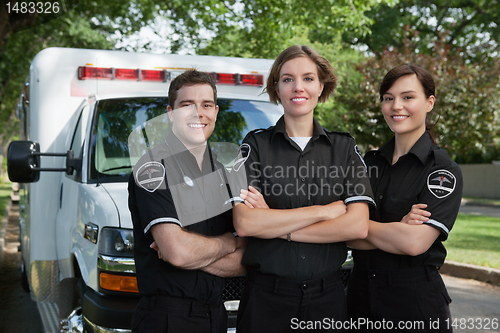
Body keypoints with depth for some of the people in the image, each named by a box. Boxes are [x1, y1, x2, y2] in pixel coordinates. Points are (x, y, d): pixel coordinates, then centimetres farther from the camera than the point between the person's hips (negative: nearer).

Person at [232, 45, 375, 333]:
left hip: (327, 297, 1)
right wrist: (326, 211, -12)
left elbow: (358, 226, -9)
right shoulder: (256, 144, -1)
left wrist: (276, 226, -13)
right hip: (266, 297, -1)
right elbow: (244, 223, -14)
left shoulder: (345, 147, 3)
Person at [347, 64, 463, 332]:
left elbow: (415, 242, -22)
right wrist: (397, 229, -18)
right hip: (361, 293, 5)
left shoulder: (443, 170, -10)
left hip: (416, 301, -4)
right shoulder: (369, 162, 5)